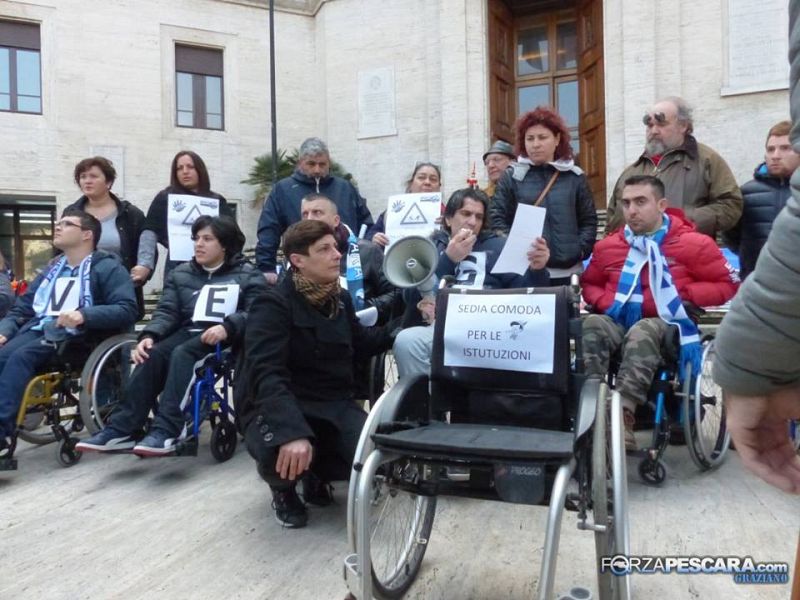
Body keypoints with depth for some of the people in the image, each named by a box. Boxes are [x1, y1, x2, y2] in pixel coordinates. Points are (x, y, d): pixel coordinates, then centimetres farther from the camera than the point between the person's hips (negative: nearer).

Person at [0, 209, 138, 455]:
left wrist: (84, 315, -26)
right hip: (39, 329, 6)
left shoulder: (107, 268, 2)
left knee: (20, 357, -31)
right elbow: (21, 309, 22)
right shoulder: (52, 269, 25)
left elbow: (127, 310, -13)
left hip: (77, 336, -6)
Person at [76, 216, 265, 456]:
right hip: (188, 332, 5)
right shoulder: (180, 274, 20)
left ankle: (167, 432, -37)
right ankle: (122, 429, -25)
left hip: (224, 338, -4)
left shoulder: (248, 276, 5)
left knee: (182, 354, -33)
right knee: (151, 355, -25)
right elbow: (167, 311, 8)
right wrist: (149, 336, -12)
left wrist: (226, 327, -28)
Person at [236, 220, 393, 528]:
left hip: (333, 403, 6)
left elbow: (359, 343, 23)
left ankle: (317, 473, 16)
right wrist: (292, 432, -45)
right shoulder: (273, 304, -17)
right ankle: (283, 490, 4)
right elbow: (267, 373, -30)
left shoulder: (339, 297, 6)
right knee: (284, 452, -38)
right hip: (277, 407, -5)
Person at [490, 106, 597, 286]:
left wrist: (580, 250, -4)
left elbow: (589, 220, 11)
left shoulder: (575, 177, 9)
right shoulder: (511, 177, 4)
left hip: (568, 272, 2)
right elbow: (497, 218, 0)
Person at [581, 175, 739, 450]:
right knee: (592, 325, -31)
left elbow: (728, 285, 2)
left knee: (642, 332, -38)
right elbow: (588, 284, 22)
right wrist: (605, 301, 0)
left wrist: (683, 294, -11)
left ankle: (622, 415, -45)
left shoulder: (692, 243, -2)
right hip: (619, 321, 3)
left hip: (667, 324, -3)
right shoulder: (608, 245, 7)